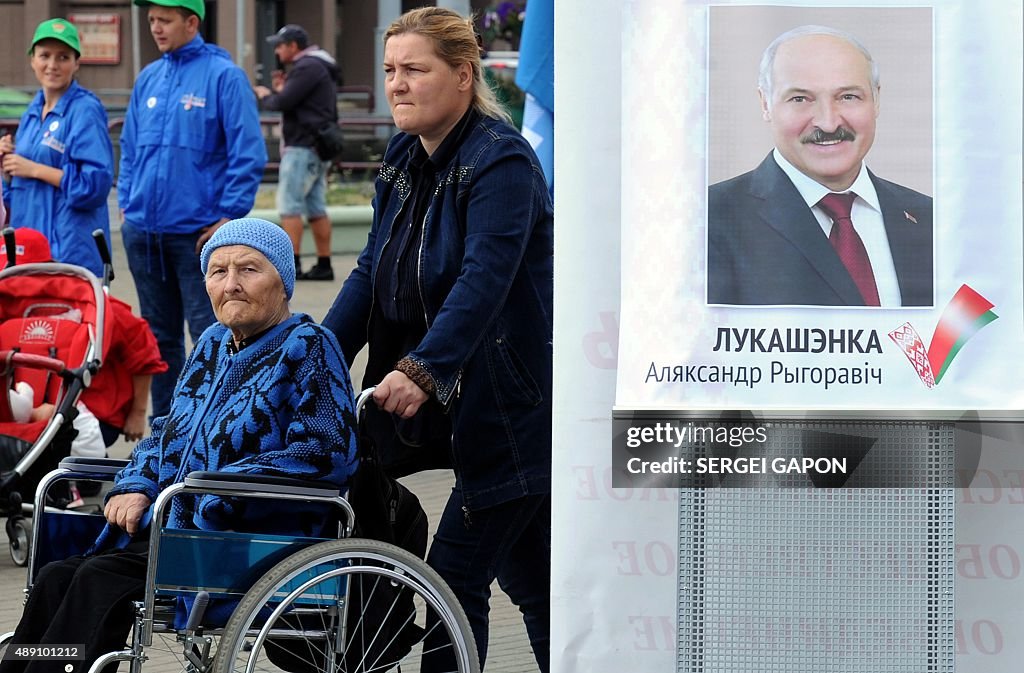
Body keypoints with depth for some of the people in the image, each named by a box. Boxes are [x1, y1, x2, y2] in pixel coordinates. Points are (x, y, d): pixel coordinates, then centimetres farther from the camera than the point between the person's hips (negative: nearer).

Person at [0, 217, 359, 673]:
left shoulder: (308, 349, -4)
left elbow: (325, 455, -16)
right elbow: (168, 431, 28)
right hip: (172, 528, 8)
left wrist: (213, 499, -18)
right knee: (56, 579, -16)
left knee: (101, 579, -27)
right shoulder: (213, 345, 20)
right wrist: (137, 487, 5)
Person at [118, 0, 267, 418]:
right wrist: (127, 204, 11)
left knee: (207, 335, -5)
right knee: (159, 336, 13)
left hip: (198, 232, -6)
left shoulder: (223, 76, -8)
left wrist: (228, 216, -13)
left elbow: (248, 153, -11)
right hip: (143, 229, 6)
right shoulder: (148, 79, 11)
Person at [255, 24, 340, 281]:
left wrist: (265, 96, 1)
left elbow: (283, 103, -19)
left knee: (289, 205, -9)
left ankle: (291, 265, -11)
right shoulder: (320, 67, 20)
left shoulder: (306, 67, -13)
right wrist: (282, 89, 12)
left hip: (303, 147, -10)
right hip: (317, 147, 10)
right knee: (316, 207, 10)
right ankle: (324, 265, 10)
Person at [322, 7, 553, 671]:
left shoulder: (501, 161, -17)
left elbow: (484, 279, -29)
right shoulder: (404, 160, 9)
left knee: (456, 577, -8)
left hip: (516, 409, -9)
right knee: (534, 580, 16)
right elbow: (371, 273, 9)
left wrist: (422, 371, -39)